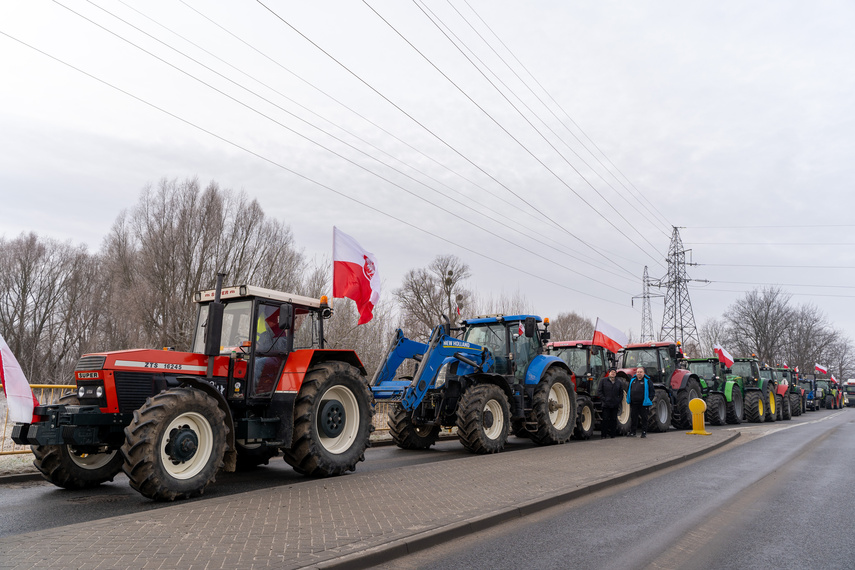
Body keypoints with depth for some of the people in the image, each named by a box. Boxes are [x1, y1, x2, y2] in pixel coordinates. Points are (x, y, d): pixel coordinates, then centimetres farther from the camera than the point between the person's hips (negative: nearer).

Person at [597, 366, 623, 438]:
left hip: (615, 405, 3)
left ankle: (612, 434, 14)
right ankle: (603, 434, 3)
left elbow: (621, 394, 17)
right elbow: (599, 391, -1)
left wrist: (618, 401, 1)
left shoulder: (619, 383, 12)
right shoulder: (603, 380, 2)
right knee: (605, 419, -4)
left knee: (614, 420, 5)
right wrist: (604, 400, -10)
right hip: (606, 405, -3)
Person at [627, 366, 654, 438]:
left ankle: (644, 432, 12)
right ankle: (632, 432, 15)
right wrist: (628, 399, 12)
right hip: (633, 404, 4)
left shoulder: (647, 381, -1)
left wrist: (649, 400, -10)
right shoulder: (632, 380, 11)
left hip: (643, 404, -4)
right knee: (634, 418, 9)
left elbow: (651, 391, -3)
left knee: (644, 418, 4)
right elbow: (628, 390, 20)